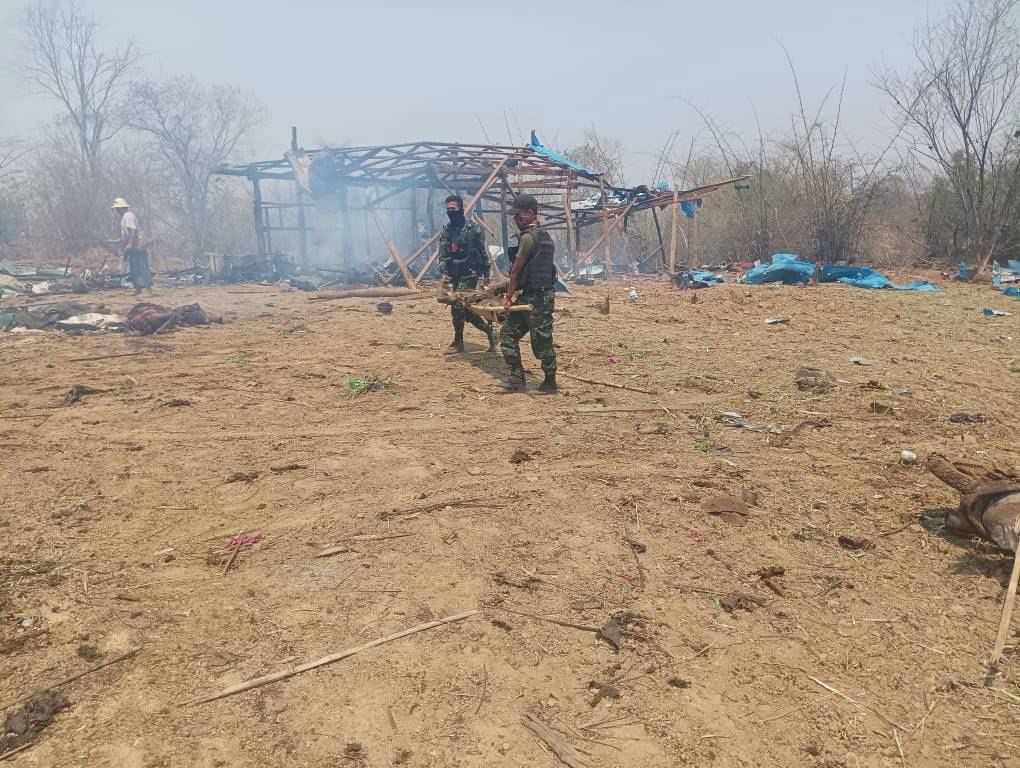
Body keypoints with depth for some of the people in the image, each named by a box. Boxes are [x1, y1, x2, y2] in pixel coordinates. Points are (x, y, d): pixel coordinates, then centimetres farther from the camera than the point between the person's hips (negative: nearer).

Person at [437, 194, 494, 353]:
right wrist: (444, 273, -11)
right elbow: (443, 254, 3)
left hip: (469, 274, -5)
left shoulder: (473, 228, -5)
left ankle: (458, 342, 2)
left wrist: (485, 275, -2)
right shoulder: (445, 230, 8)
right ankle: (488, 329, 24)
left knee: (457, 306, -12)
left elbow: (483, 253, -1)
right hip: (454, 275, 6)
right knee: (465, 309, 6)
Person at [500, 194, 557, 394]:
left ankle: (550, 384, 12)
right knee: (507, 334, 12)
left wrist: (508, 297, -4)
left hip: (535, 299, -10)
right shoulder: (545, 237, 15)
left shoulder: (528, 237, -14)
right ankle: (517, 379, 13)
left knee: (541, 343, 0)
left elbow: (516, 270, -11)